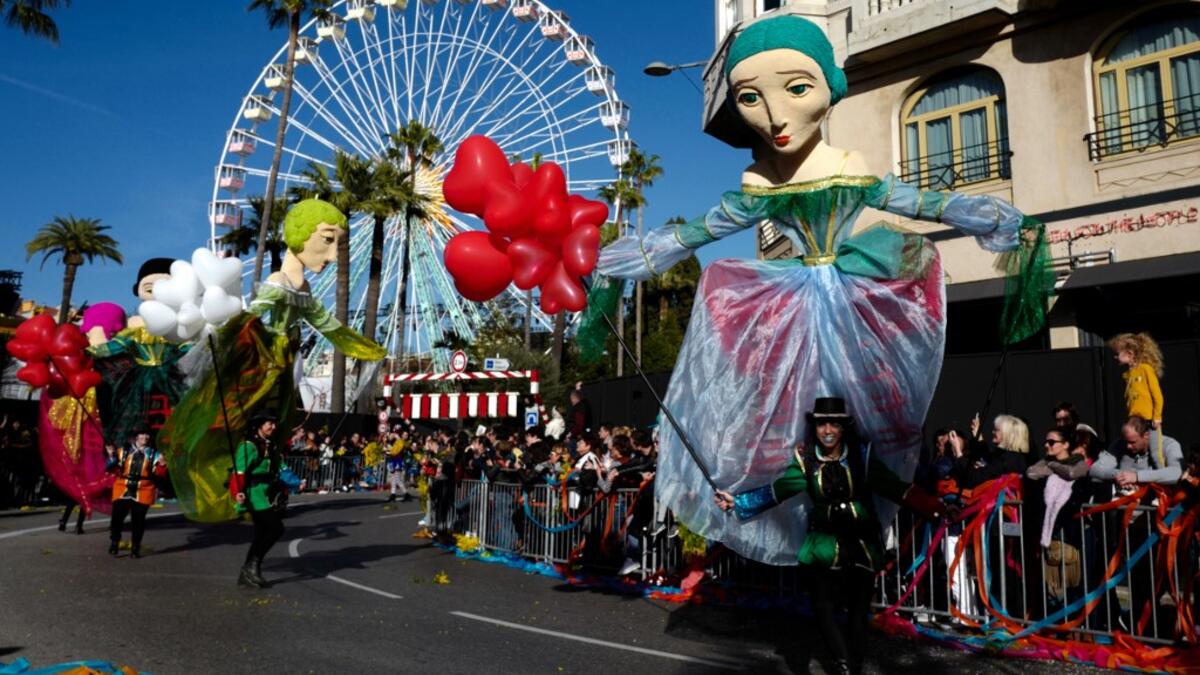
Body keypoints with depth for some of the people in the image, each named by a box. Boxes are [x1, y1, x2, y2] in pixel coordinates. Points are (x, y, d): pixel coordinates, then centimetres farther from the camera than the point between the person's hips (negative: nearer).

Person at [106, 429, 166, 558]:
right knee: (117, 517, -4)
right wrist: (112, 457, -9)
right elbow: (113, 468, 6)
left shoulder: (154, 454, 5)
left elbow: (160, 474, 0)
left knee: (138, 521, 3)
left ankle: (135, 547, 16)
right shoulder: (124, 451, 8)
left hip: (143, 493, -1)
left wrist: (162, 465, -19)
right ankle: (114, 543, 20)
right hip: (122, 490, 1)